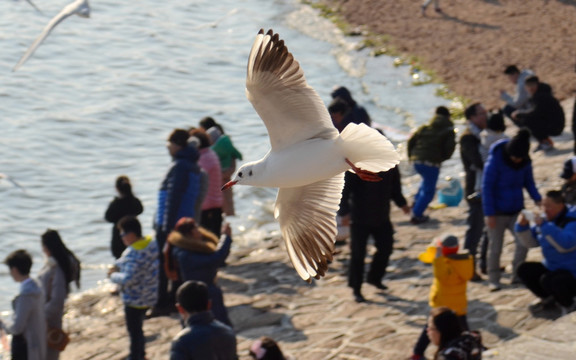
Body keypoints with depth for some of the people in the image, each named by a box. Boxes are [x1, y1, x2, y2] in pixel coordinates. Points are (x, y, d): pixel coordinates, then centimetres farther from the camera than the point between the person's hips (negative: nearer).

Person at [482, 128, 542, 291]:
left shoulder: (525, 161, -3)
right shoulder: (496, 160, -18)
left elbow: (528, 181, 11)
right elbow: (487, 187, -14)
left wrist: (537, 198, -7)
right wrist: (489, 214, -15)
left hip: (516, 210, 4)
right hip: (498, 213, -4)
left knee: (523, 242, -8)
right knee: (495, 248, 3)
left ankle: (517, 275, 10)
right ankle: (493, 280, 18)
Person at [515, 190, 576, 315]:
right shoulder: (548, 219, 4)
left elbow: (565, 244, -39)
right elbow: (529, 238, 11)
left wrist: (544, 226, -39)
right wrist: (522, 225, -10)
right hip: (552, 268, 9)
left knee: (547, 280, -33)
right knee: (524, 270, -2)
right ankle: (548, 298, 14)